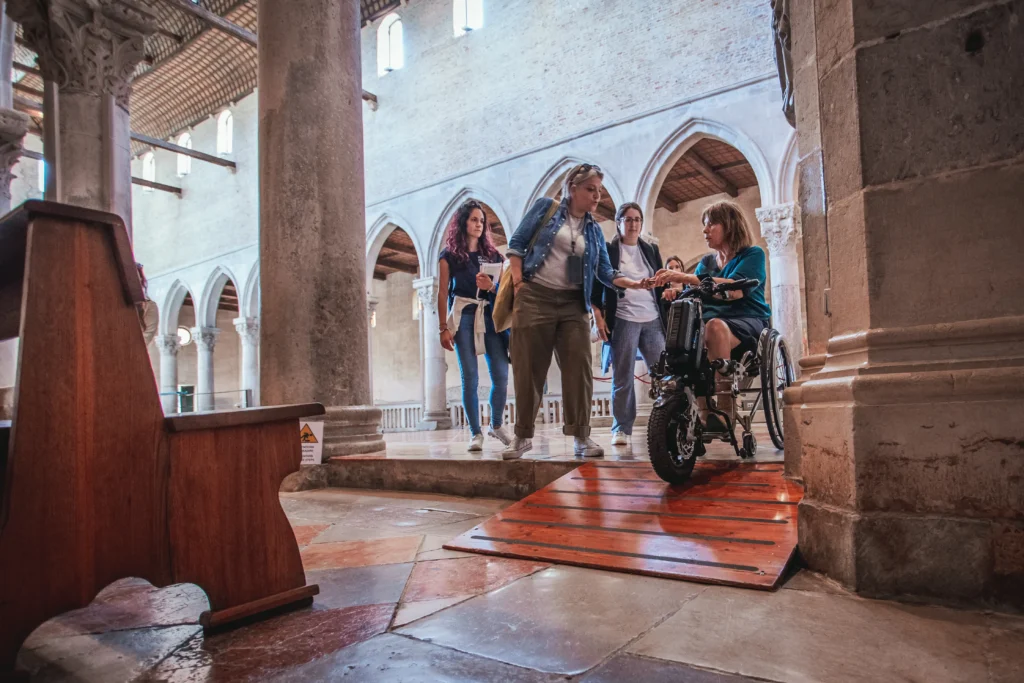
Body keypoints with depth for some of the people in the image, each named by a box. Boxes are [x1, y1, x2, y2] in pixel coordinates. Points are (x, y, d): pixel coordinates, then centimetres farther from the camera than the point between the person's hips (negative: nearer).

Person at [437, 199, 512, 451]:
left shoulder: (492, 254, 16)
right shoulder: (449, 255, 6)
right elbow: (442, 293, 2)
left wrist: (491, 286, -11)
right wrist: (444, 328, -6)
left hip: (490, 316, 3)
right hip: (463, 316, -3)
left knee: (501, 374, -5)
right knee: (470, 376, -5)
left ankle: (496, 425, 16)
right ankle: (475, 432, 5)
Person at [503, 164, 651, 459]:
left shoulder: (594, 230, 15)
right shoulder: (546, 207, 6)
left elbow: (606, 272, 8)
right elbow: (517, 243, 3)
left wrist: (636, 284, -8)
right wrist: (518, 280, -8)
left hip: (574, 304, 4)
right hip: (535, 297, -3)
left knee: (579, 369, -3)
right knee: (529, 369, -1)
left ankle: (581, 436, 6)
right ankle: (523, 435, 10)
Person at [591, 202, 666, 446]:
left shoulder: (651, 250, 18)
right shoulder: (607, 251, 6)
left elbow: (661, 283, 20)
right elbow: (596, 285, 3)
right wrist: (598, 316, -6)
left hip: (653, 320, 4)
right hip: (622, 320, -3)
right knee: (622, 379, -2)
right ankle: (621, 428, 5)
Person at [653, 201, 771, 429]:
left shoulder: (753, 254, 4)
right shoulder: (706, 262, 22)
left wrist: (688, 279, -24)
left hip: (748, 322, -4)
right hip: (708, 321, 5)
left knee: (715, 327, -39)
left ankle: (724, 406, -35)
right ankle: (703, 414, -29)